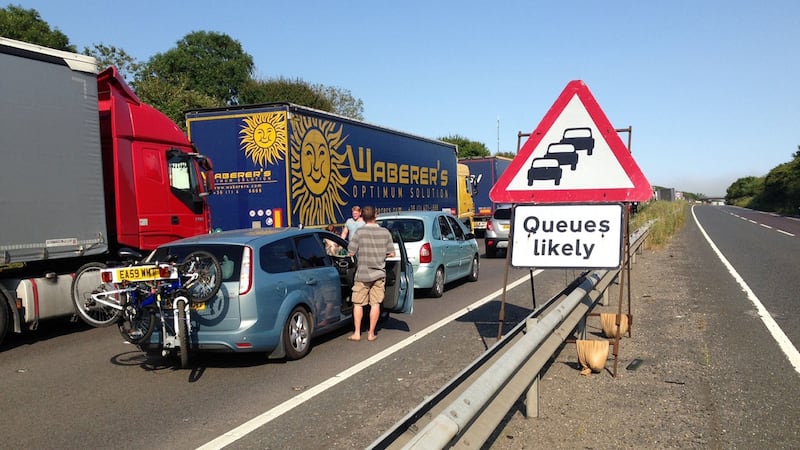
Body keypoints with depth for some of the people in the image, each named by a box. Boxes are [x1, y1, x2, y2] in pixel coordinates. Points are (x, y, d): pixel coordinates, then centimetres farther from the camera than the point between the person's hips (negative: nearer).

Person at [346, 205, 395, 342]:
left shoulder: (360, 232, -11)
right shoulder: (385, 232, -3)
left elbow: (351, 252, -10)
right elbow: (391, 253, 2)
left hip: (363, 274, -2)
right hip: (379, 273, 2)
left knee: (358, 303, 8)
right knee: (375, 304, 8)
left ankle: (357, 333, 10)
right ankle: (371, 334, 12)